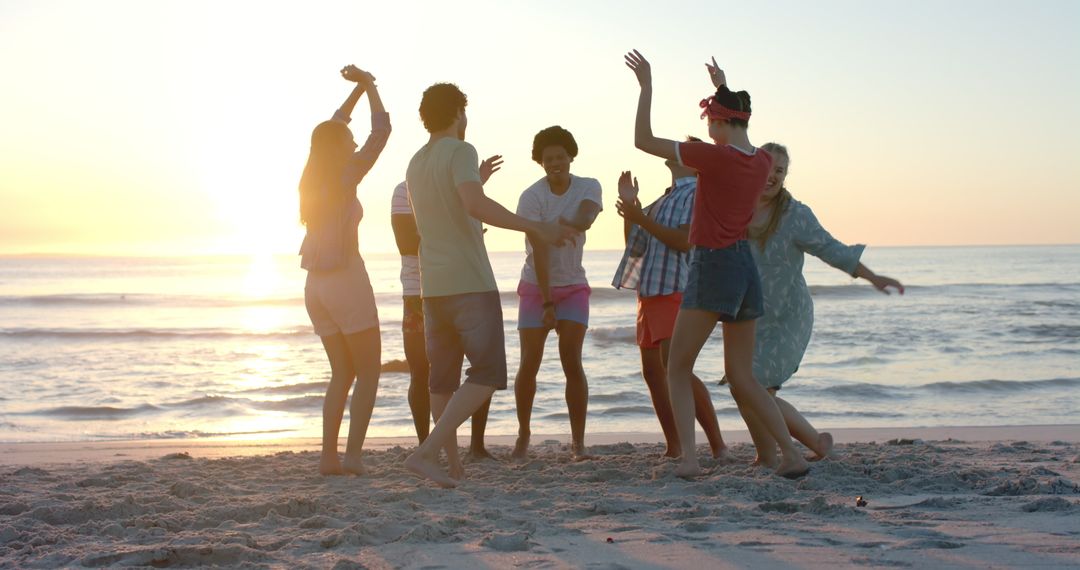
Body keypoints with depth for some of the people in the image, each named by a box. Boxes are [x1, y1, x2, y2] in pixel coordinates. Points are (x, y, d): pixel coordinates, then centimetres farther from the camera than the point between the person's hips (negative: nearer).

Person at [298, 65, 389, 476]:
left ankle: (329, 456, 4)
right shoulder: (345, 178, -9)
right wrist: (368, 86, 4)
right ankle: (353, 453, -9)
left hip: (317, 286, 7)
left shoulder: (311, 180, 10)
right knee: (369, 371, 2)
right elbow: (381, 131, -7)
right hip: (347, 281, -7)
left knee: (342, 373, 12)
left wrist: (358, 87, 23)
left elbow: (333, 131, 24)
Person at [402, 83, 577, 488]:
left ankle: (452, 461, 15)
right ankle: (426, 452, -21)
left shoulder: (416, 164, 17)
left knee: (443, 376, 12)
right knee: (487, 374, -9)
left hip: (433, 286, 8)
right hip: (469, 282, -8)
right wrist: (536, 228, -23)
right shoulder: (460, 152, -7)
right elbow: (476, 205, -24)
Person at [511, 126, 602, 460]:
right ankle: (523, 435, 16)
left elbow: (586, 219, -24)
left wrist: (565, 222, -39)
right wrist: (546, 302, -23)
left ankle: (578, 441, -4)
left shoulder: (588, 187, -3)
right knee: (529, 363, -3)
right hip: (536, 286, -1)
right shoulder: (532, 197, -13)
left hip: (573, 286, 1)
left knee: (572, 362, -9)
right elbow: (539, 250, -19)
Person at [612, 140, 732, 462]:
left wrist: (642, 219, -16)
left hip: (676, 291, -9)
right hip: (649, 291, 9)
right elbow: (636, 248, 19)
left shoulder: (698, 193, -4)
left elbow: (686, 240, -18)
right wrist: (629, 207, 10)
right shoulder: (663, 200, 22)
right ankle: (673, 450, 12)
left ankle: (719, 447, -17)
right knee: (653, 372, 7)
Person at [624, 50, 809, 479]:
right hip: (747, 269, 7)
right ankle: (792, 455, 4)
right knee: (742, 377, 13)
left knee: (678, 369, 3)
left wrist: (646, 86, -2)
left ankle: (688, 458, -10)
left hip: (713, 266, -7)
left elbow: (643, 141, -10)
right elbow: (740, 144, 33)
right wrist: (723, 88, 41)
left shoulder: (715, 157, -13)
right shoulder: (762, 162, 6)